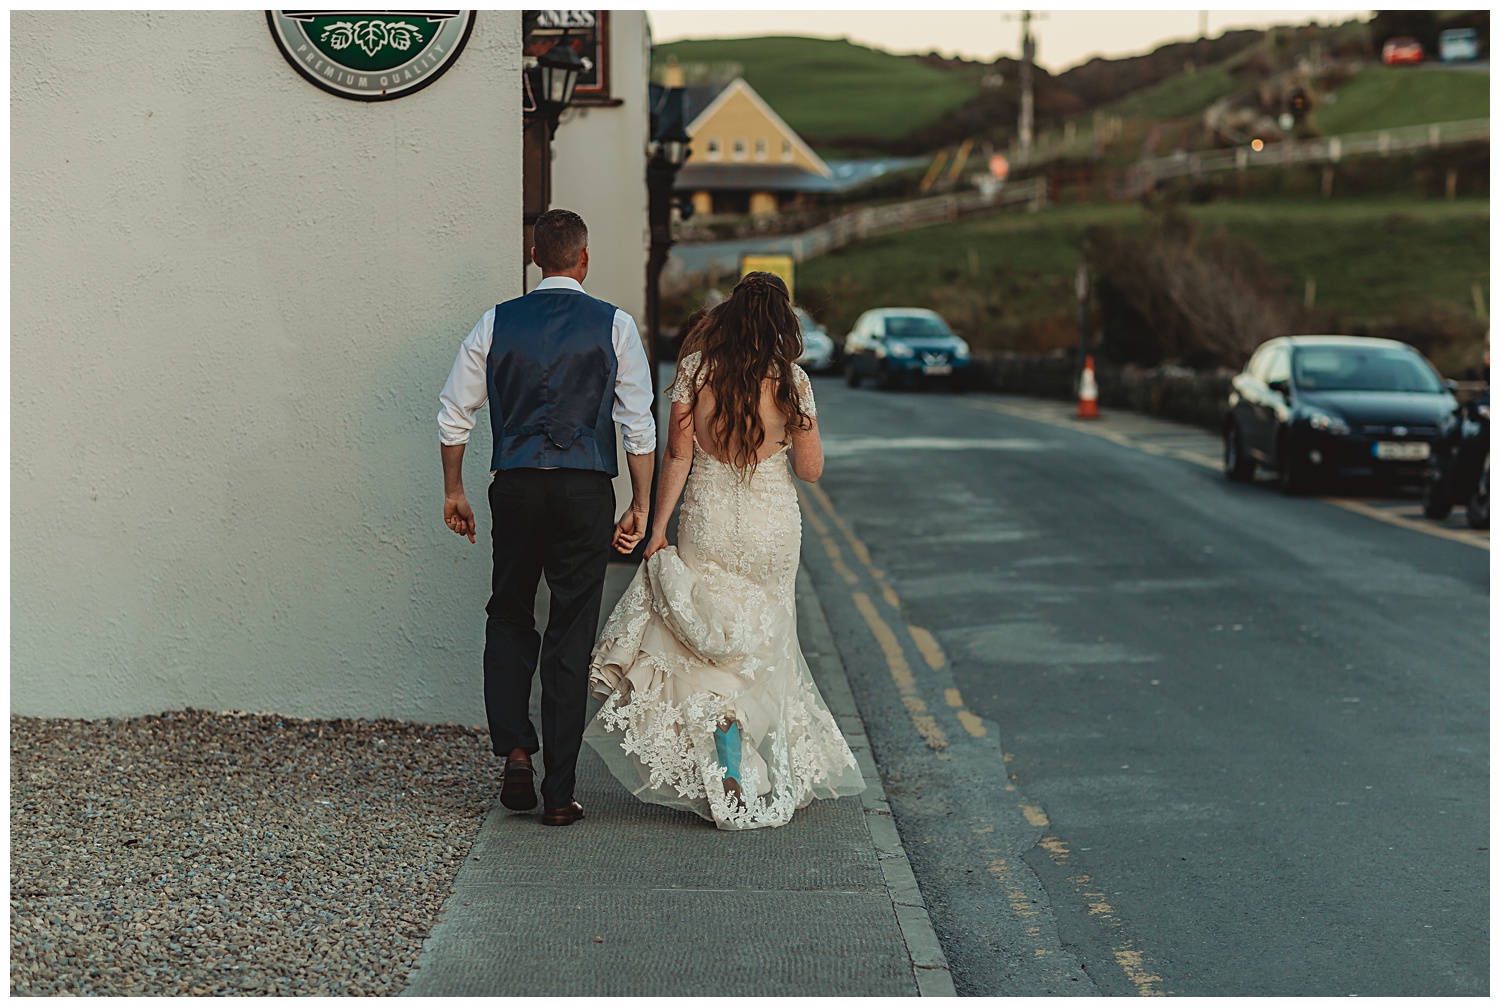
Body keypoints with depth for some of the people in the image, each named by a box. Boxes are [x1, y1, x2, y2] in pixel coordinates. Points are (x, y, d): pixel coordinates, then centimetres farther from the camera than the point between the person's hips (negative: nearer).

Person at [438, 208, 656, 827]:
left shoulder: (497, 323, 3)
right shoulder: (614, 326, 0)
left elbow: (454, 414, 6)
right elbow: (639, 425, -3)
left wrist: (454, 491, 16)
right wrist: (641, 507, 3)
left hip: (516, 486, 1)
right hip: (585, 491, -1)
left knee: (509, 619, 21)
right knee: (571, 639, 4)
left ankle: (515, 751, 4)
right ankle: (559, 794, 7)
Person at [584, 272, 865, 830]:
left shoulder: (696, 370, -7)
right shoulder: (790, 381, -7)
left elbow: (677, 456, -7)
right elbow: (811, 469, -2)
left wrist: (658, 527, -1)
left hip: (708, 524, -1)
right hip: (773, 527, 1)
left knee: (716, 645, 7)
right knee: (764, 644, 15)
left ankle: (729, 781, 3)